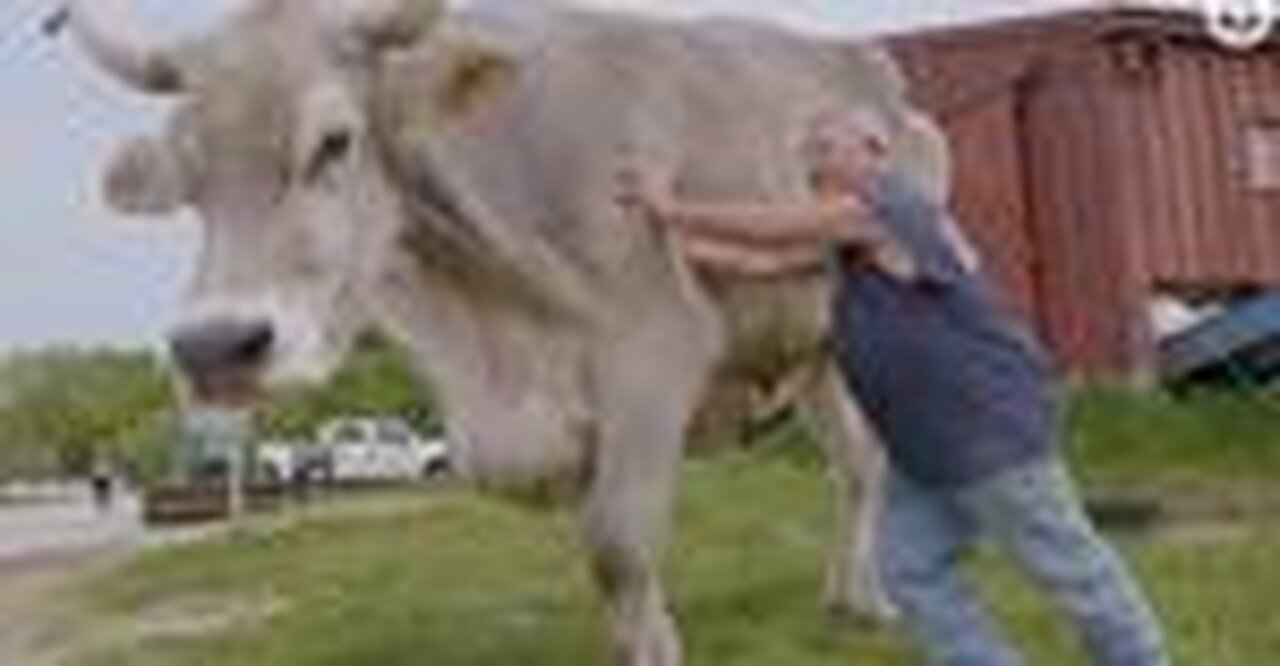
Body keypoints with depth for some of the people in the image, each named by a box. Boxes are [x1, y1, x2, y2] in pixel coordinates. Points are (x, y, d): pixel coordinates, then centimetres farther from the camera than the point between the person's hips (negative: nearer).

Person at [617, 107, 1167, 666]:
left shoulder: (875, 209, -17)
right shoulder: (849, 234, 12)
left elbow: (770, 230, -15)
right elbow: (766, 261, 14)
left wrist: (674, 212, -6)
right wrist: (673, 241, 11)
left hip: (993, 421, -10)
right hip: (929, 441, 10)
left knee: (1064, 562, 3)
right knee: (910, 568, 7)